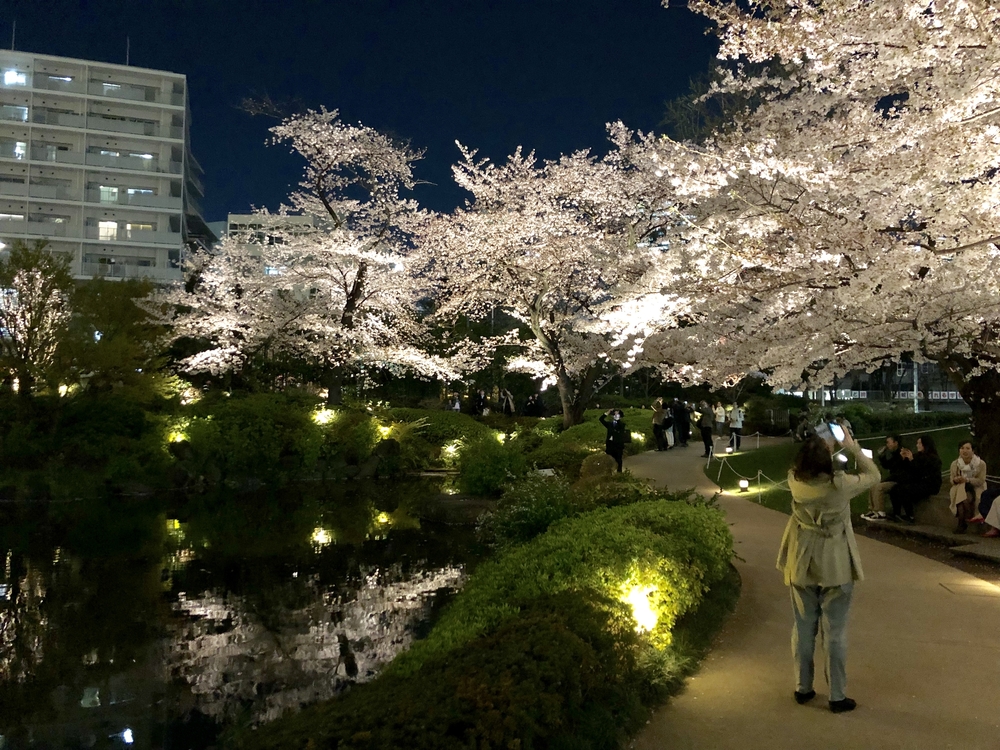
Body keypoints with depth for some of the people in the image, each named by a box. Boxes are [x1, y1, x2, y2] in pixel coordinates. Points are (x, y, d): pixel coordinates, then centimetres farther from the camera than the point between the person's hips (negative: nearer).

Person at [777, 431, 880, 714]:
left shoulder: (795, 481, -11)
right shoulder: (840, 485, -22)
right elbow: (874, 476, -3)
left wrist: (815, 447, 9)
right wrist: (853, 448, 2)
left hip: (801, 565, 4)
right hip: (835, 568, -3)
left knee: (803, 629, 15)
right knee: (835, 633, 8)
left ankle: (802, 688, 26)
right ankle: (837, 697, 17)